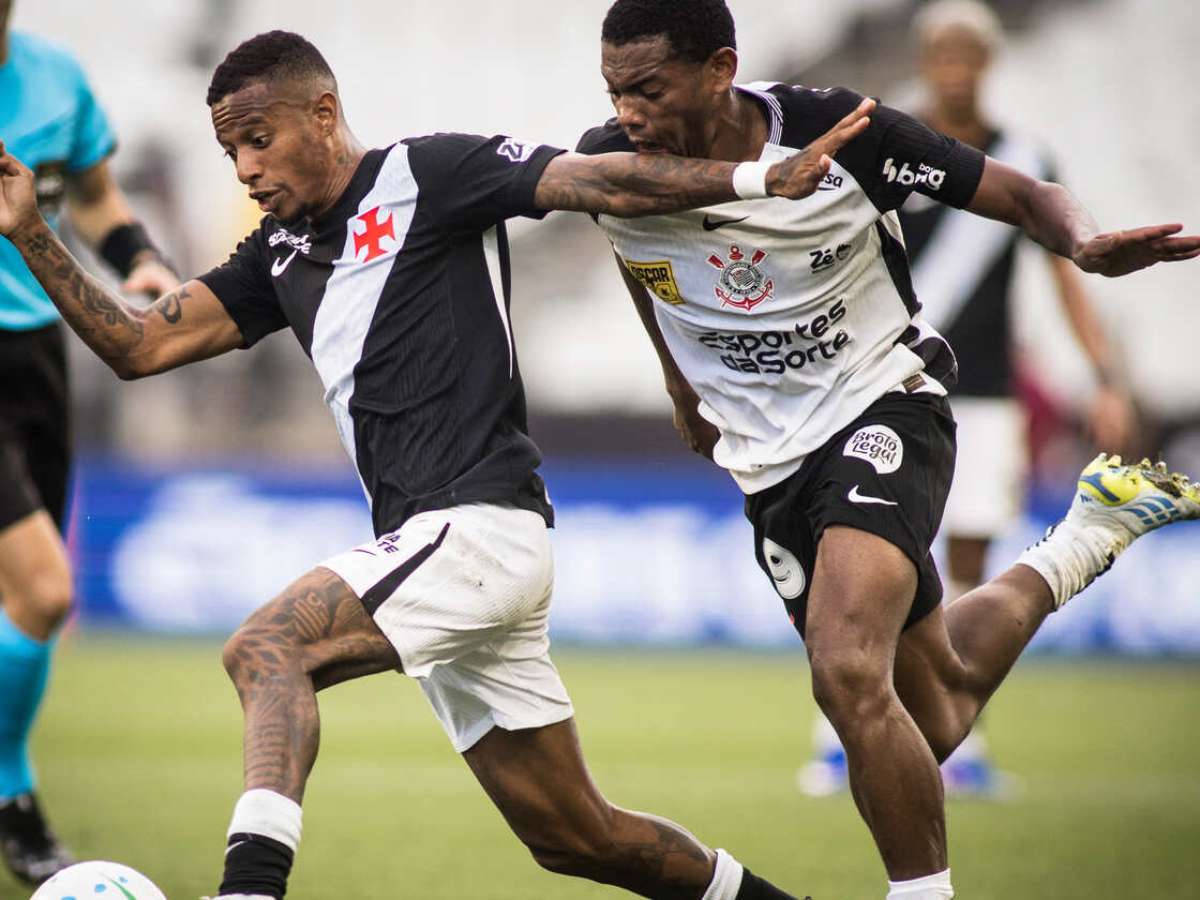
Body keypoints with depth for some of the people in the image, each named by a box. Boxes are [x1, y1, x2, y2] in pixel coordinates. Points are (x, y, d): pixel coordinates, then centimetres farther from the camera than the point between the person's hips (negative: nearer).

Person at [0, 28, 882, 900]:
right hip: (425, 549, 9)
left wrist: (763, 178, -19)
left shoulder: (428, 175, -4)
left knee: (265, 647, -27)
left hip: (481, 525, -9)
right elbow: (139, 346, 16)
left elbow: (608, 184, -9)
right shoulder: (281, 253, 17)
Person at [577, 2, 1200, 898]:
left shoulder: (836, 134, -20)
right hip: (768, 465, 5)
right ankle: (1090, 534, 41)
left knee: (849, 675, -30)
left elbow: (1021, 195, -11)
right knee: (936, 710, 16)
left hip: (883, 410, -5)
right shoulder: (609, 171, -10)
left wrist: (1086, 243, -32)